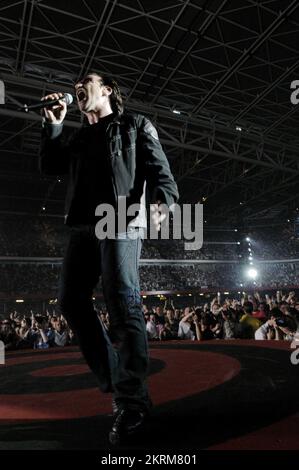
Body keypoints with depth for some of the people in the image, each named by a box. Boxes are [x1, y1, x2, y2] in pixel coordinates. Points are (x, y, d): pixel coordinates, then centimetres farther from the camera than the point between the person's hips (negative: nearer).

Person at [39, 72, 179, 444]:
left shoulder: (134, 126, 14)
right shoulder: (80, 137, 31)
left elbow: (159, 170, 1)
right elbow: (50, 166, 25)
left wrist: (160, 200, -20)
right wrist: (53, 124, 20)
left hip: (121, 221, -7)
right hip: (84, 225, 7)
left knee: (122, 306, -15)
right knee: (71, 300, 1)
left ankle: (132, 401, -7)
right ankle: (113, 381, 12)